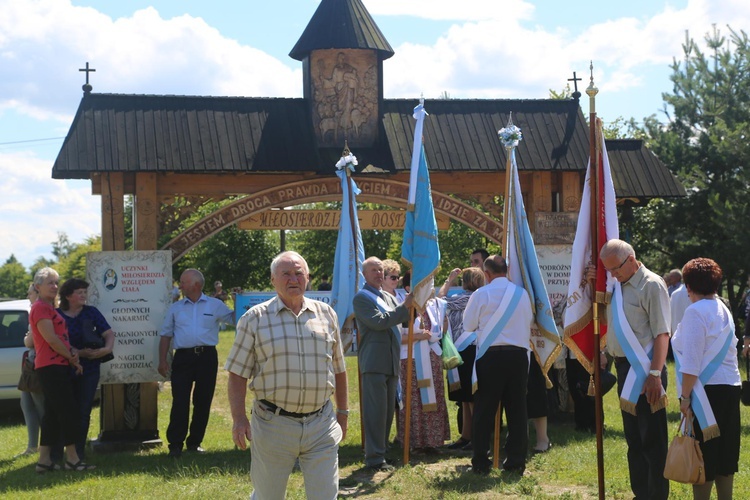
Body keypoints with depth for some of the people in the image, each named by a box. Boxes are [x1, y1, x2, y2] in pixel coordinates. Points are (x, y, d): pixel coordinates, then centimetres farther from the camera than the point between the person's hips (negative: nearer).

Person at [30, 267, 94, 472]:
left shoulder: (49, 308, 21)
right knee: (68, 412, -9)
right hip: (51, 366, -10)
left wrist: (72, 355, 5)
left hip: (57, 365, 10)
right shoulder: (41, 308, -11)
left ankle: (44, 460, 11)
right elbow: (50, 338, -18)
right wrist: (71, 357, -7)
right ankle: (72, 458, -6)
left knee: (53, 414, 9)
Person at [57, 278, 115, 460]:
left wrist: (107, 348, -18)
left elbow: (109, 333, 2)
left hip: (89, 368, 2)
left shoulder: (91, 312, 5)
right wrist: (78, 353, -17)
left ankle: (78, 452, 11)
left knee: (83, 411, 3)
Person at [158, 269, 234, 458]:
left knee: (203, 402, 6)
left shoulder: (215, 305, 7)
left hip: (207, 357, 0)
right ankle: (175, 444, -2)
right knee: (180, 402, -7)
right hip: (183, 356, 0)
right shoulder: (175, 308, 12)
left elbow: (235, 319, 11)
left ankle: (194, 442, 18)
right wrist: (162, 360, 4)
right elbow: (166, 335, 12)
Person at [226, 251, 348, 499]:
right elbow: (238, 374, -2)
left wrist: (342, 412, 16)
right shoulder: (255, 318, -2)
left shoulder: (326, 314, 8)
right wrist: (239, 419, -10)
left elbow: (338, 369, 15)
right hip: (273, 425, -2)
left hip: (321, 425, 2)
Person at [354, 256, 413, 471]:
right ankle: (374, 458, -5)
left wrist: (413, 306, 7)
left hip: (391, 363, 8)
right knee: (376, 411, -8)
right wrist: (404, 307, -17)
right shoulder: (362, 298, -5)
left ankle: (380, 451, 19)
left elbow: (403, 320, 25)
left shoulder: (388, 297, 20)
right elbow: (378, 321, -17)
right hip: (374, 363, -8)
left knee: (388, 410, 11)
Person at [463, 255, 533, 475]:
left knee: (484, 410, 4)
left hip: (490, 356, -3)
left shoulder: (481, 294, -7)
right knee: (517, 409, 8)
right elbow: (529, 322, 14)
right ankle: (516, 461, 10)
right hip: (518, 355, 3)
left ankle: (480, 462, 6)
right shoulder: (522, 293, 3)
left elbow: (468, 325, 2)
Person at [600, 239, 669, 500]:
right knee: (633, 438, 16)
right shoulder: (618, 285, 12)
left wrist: (655, 374, -21)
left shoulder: (651, 285, -11)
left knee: (652, 439, -3)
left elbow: (662, 333, -17)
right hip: (624, 368, 8)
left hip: (644, 371, -8)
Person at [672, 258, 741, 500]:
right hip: (730, 387, 8)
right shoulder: (723, 310, 14)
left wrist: (685, 396, -14)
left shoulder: (695, 312, -12)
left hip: (707, 390, -8)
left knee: (703, 455, -3)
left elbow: (692, 361, -17)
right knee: (724, 453, 13)